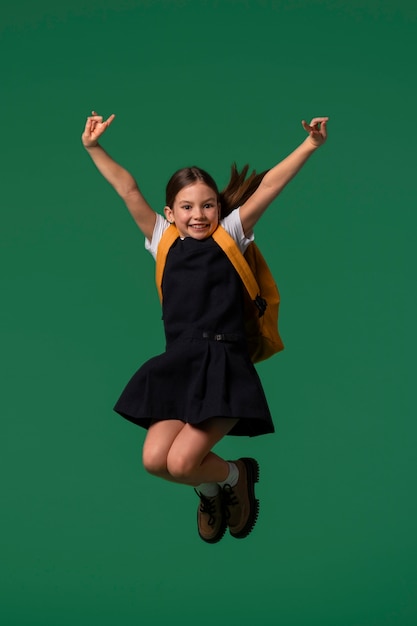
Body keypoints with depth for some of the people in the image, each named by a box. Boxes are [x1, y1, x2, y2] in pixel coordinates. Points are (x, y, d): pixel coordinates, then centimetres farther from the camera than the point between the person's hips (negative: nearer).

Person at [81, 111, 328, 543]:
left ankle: (235, 474, 19)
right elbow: (128, 189, 12)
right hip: (178, 363, 4)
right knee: (154, 460, -10)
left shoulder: (230, 235, 8)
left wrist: (310, 146, -8)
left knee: (181, 462, -15)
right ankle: (209, 486, 23)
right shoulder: (163, 240, 14)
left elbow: (267, 187, -1)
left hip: (224, 364, -3)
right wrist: (93, 148, 10)